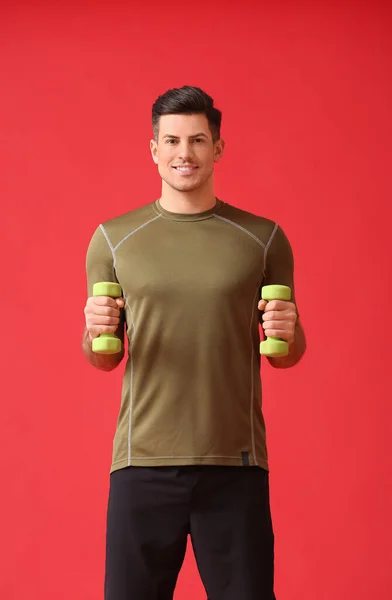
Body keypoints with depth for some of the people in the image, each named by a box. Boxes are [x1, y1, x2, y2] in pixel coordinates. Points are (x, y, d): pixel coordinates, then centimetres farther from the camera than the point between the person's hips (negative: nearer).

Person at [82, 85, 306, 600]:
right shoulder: (113, 239, 6)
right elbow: (104, 359, 12)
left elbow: (287, 356, 12)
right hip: (143, 462, 0)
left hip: (235, 465, 0)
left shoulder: (263, 239, 5)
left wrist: (287, 334, -10)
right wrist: (96, 333, -10)